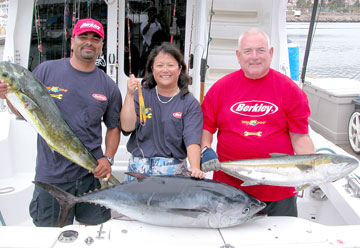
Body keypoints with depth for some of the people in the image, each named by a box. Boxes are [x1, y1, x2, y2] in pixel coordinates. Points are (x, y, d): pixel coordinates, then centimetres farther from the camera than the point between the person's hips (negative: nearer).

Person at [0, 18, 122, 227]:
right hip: (51, 175, -1)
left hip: (92, 173, 1)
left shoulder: (108, 86, 4)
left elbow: (114, 126, 10)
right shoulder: (46, 70, 0)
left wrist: (108, 158, -3)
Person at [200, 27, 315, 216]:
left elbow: (300, 137, -1)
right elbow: (205, 127, 7)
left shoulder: (289, 89, 0)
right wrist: (205, 151, -11)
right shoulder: (221, 88, 2)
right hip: (229, 185, 1)